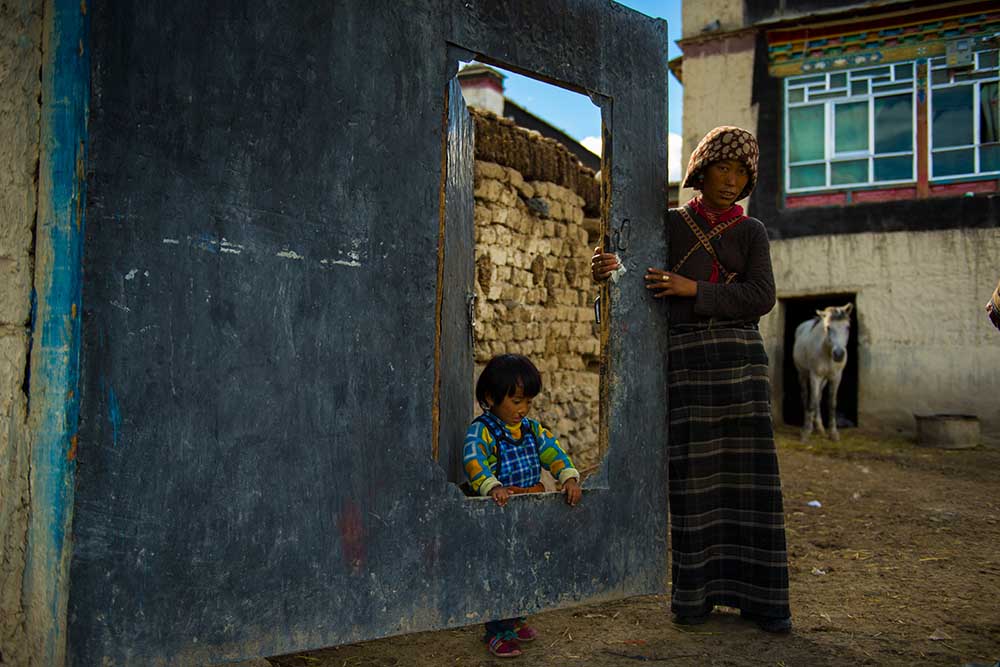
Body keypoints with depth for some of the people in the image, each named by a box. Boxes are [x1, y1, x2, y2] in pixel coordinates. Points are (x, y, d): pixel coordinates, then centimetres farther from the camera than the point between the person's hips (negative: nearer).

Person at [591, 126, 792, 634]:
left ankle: (759, 596, 7)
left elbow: (761, 298, -3)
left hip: (740, 359, 1)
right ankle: (694, 593, 10)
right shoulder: (670, 224, 10)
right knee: (693, 476, -2)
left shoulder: (752, 232, 10)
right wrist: (611, 266, -12)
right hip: (686, 360, 0)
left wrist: (695, 289, -15)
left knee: (750, 475, -1)